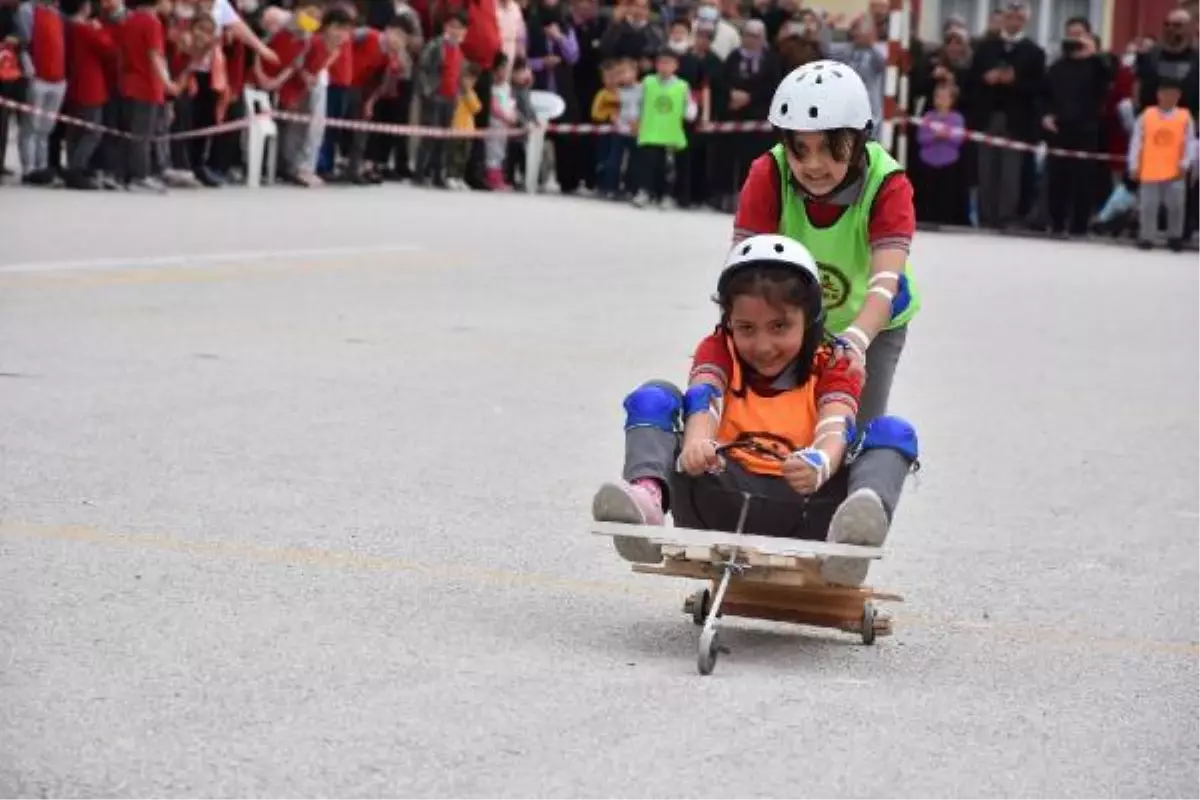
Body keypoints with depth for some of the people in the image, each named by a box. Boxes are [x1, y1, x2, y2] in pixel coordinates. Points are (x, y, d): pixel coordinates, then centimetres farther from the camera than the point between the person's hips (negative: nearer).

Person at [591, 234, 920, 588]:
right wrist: (695, 443, -35)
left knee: (893, 432, -16)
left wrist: (820, 466, -37)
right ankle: (648, 495, -42)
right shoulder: (719, 350, 13)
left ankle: (849, 544, -49)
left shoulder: (831, 367, 10)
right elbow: (703, 401, -10)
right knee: (653, 398, -9)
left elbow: (834, 428, -11)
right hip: (722, 502, 0)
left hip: (796, 510, 0)